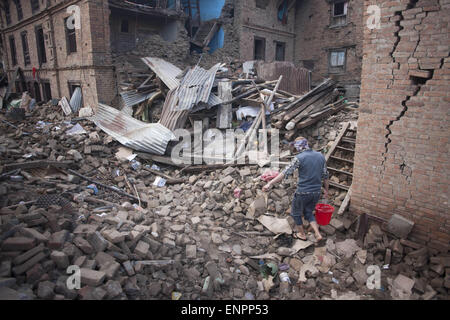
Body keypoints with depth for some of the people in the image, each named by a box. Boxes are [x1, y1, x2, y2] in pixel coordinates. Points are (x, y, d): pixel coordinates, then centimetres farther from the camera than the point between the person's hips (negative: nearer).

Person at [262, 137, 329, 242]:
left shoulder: (299, 158, -15)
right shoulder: (321, 156, 3)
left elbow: (285, 173, -20)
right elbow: (325, 175, 9)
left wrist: (270, 184, -21)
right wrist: (326, 190, 21)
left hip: (303, 192, -6)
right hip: (316, 192, 6)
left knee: (296, 213, 19)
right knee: (308, 212, 25)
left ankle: (302, 234, 33)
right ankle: (318, 234, 14)